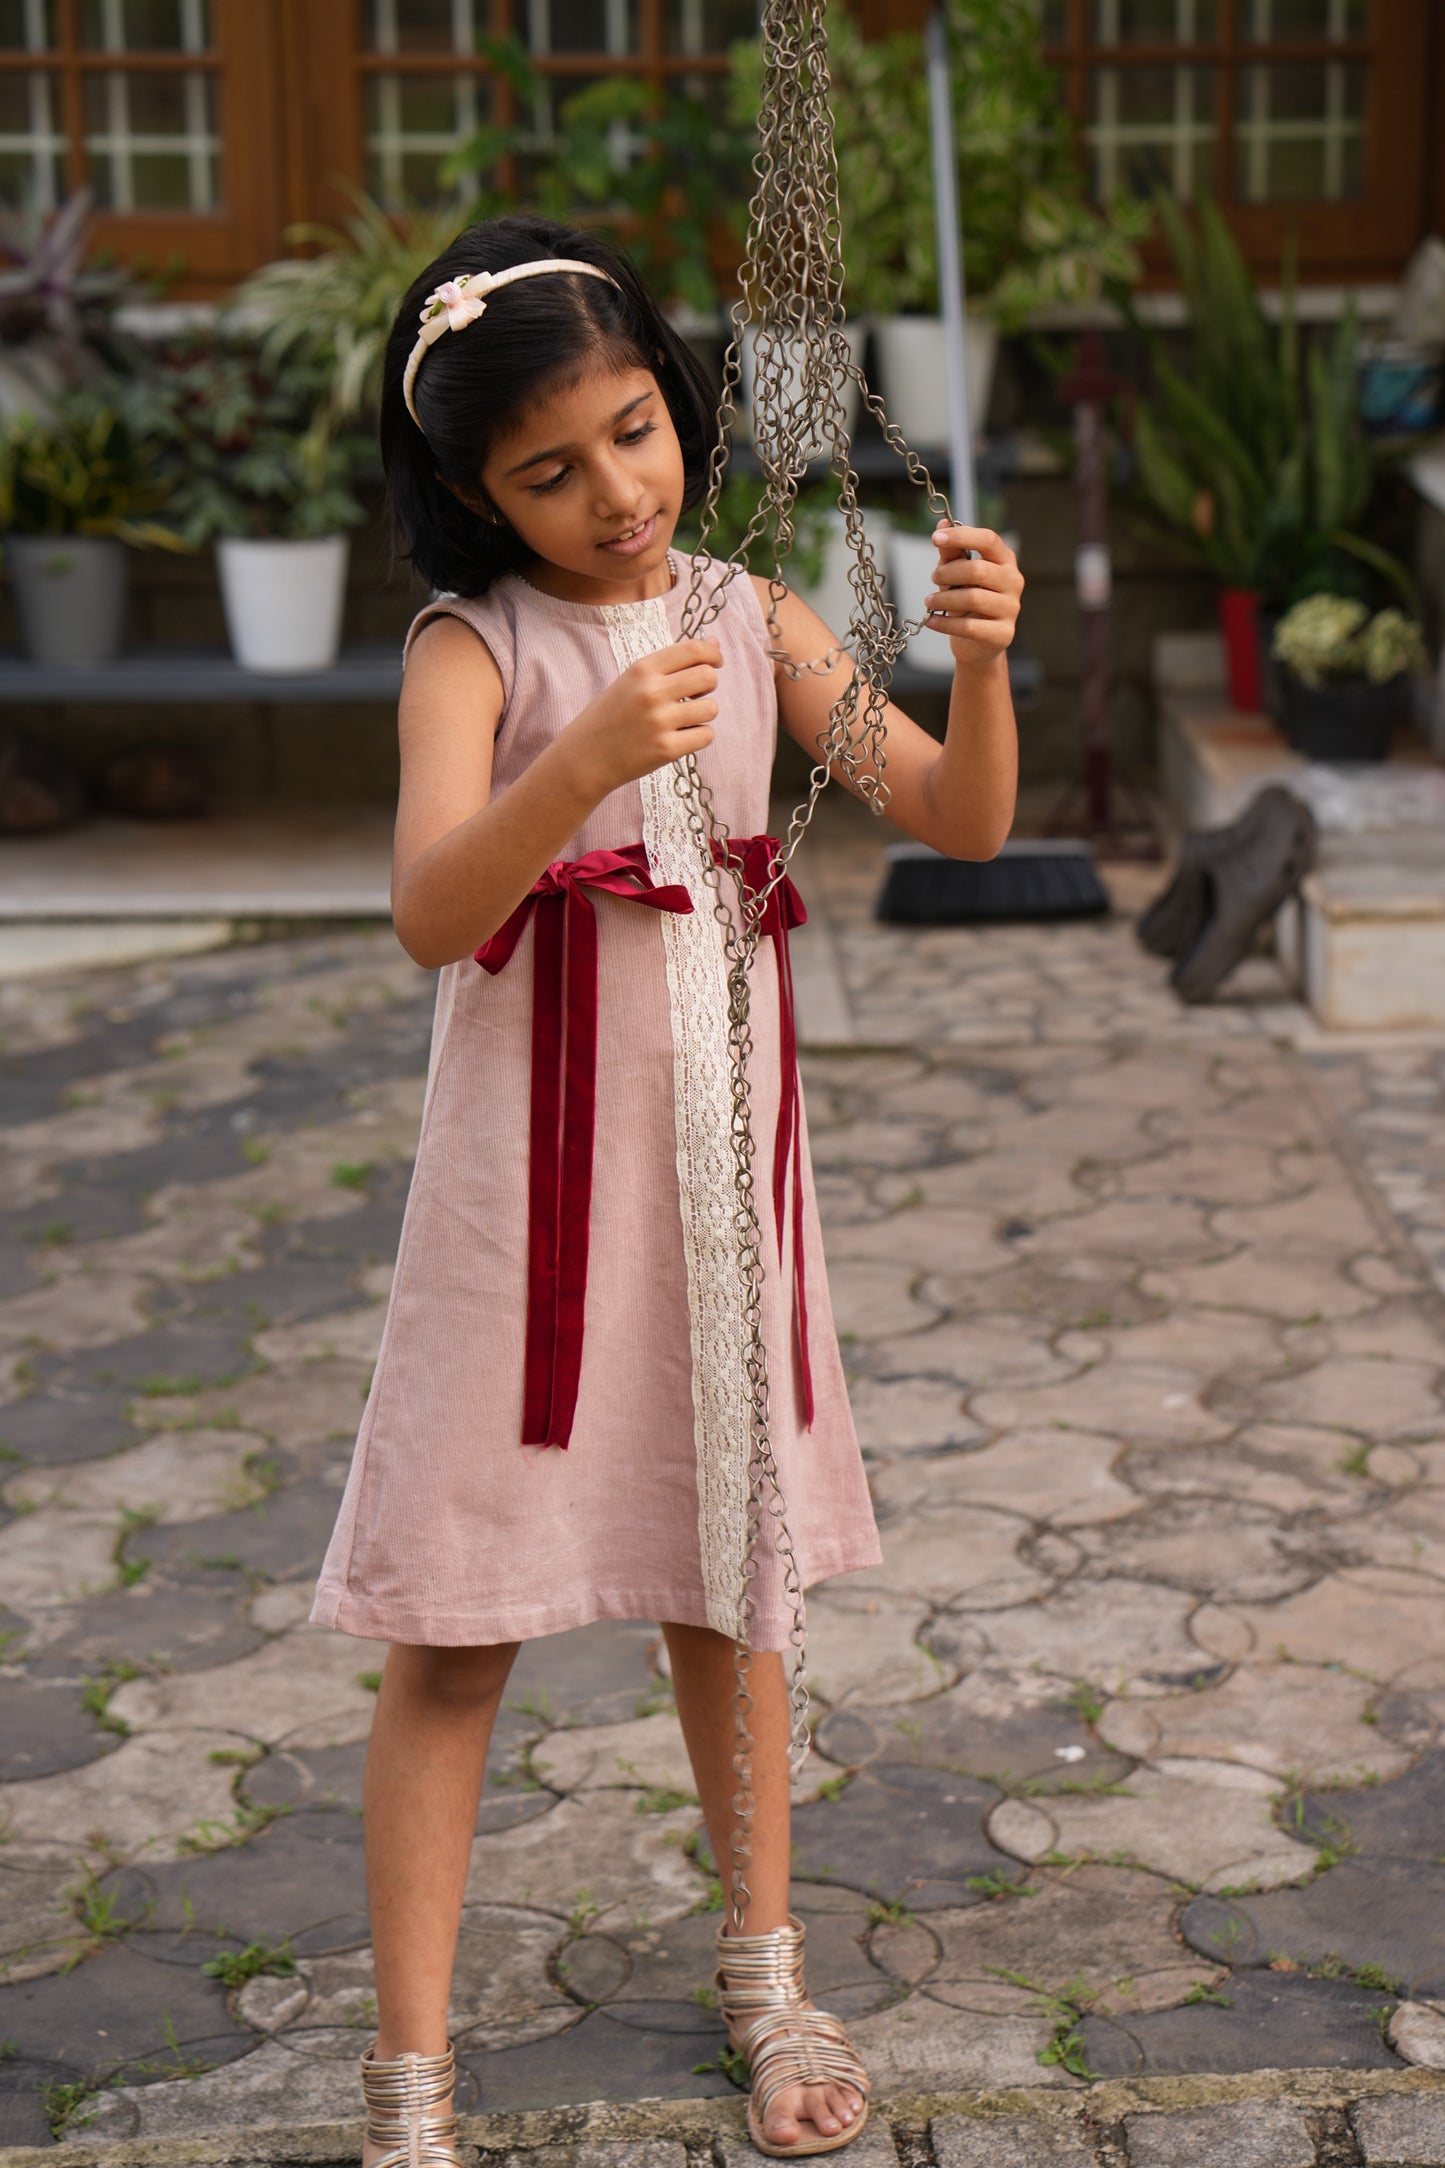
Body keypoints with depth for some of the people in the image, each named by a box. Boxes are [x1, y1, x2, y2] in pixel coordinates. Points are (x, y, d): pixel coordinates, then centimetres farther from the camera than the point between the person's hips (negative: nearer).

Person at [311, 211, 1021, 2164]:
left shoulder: (751, 620, 3)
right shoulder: (474, 646, -9)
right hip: (533, 1144, -4)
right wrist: (585, 763, -40)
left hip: (722, 1127, 4)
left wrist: (980, 664, -20)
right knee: (455, 1622, 0)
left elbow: (966, 824, -1)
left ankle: (766, 1969, 36)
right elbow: (430, 915, -24)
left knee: (729, 1567, 17)